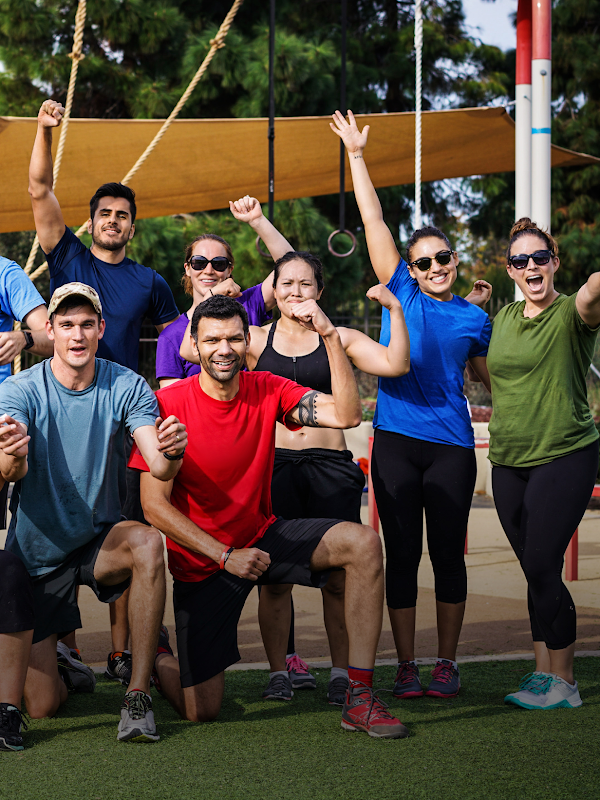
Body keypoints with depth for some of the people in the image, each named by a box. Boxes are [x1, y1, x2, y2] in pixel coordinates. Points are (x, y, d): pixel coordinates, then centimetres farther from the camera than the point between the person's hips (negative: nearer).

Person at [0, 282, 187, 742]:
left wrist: (171, 453, -47)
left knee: (147, 542, -37)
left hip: (99, 538, 0)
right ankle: (61, 667, 36)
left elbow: (159, 468, -22)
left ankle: (139, 692, -28)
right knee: (42, 707, -3)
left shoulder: (127, 388, -9)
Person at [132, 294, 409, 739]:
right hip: (202, 560, -3)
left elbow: (347, 415, -19)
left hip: (262, 538, 4)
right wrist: (225, 556, -20)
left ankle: (361, 700, -19)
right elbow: (155, 504, -15)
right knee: (200, 711, -6)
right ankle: (156, 658, 32)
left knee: (363, 543, -22)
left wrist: (330, 335, -27)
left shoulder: (268, 391, -5)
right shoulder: (169, 404, -16)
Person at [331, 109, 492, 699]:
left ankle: (447, 662, 14)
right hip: (396, 439, -1)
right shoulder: (401, 293, 6)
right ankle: (406, 666, 9)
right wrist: (355, 155, 4)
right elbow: (373, 221, 5)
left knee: (448, 553, 4)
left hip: (450, 443, 1)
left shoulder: (473, 317, 10)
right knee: (402, 554, 2)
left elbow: (490, 376, 26)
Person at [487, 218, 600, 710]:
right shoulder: (503, 318, 12)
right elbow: (494, 375, 28)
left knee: (541, 568, -9)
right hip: (509, 461, 6)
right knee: (536, 572, 9)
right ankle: (543, 674, 17)